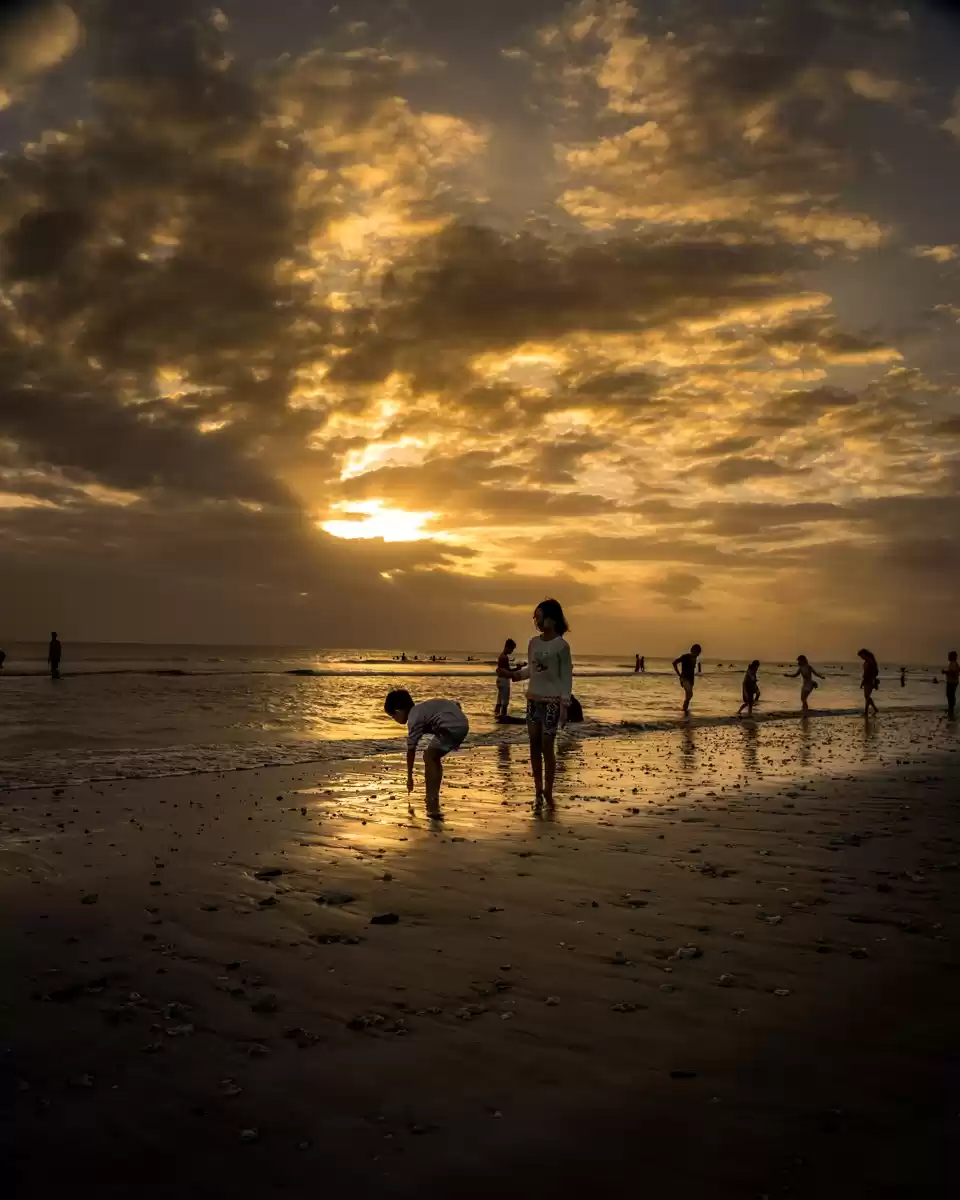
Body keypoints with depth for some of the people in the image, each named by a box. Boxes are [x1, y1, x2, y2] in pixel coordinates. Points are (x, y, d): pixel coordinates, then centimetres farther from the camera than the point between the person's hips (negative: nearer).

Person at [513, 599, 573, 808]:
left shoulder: (561, 645, -9)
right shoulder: (533, 642, 8)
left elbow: (566, 677, -8)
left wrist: (565, 705, -13)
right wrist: (514, 674, -2)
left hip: (552, 701, -6)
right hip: (533, 699, 6)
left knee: (547, 747, -7)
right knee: (534, 746, 6)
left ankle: (548, 793, 3)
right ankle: (538, 791, 14)